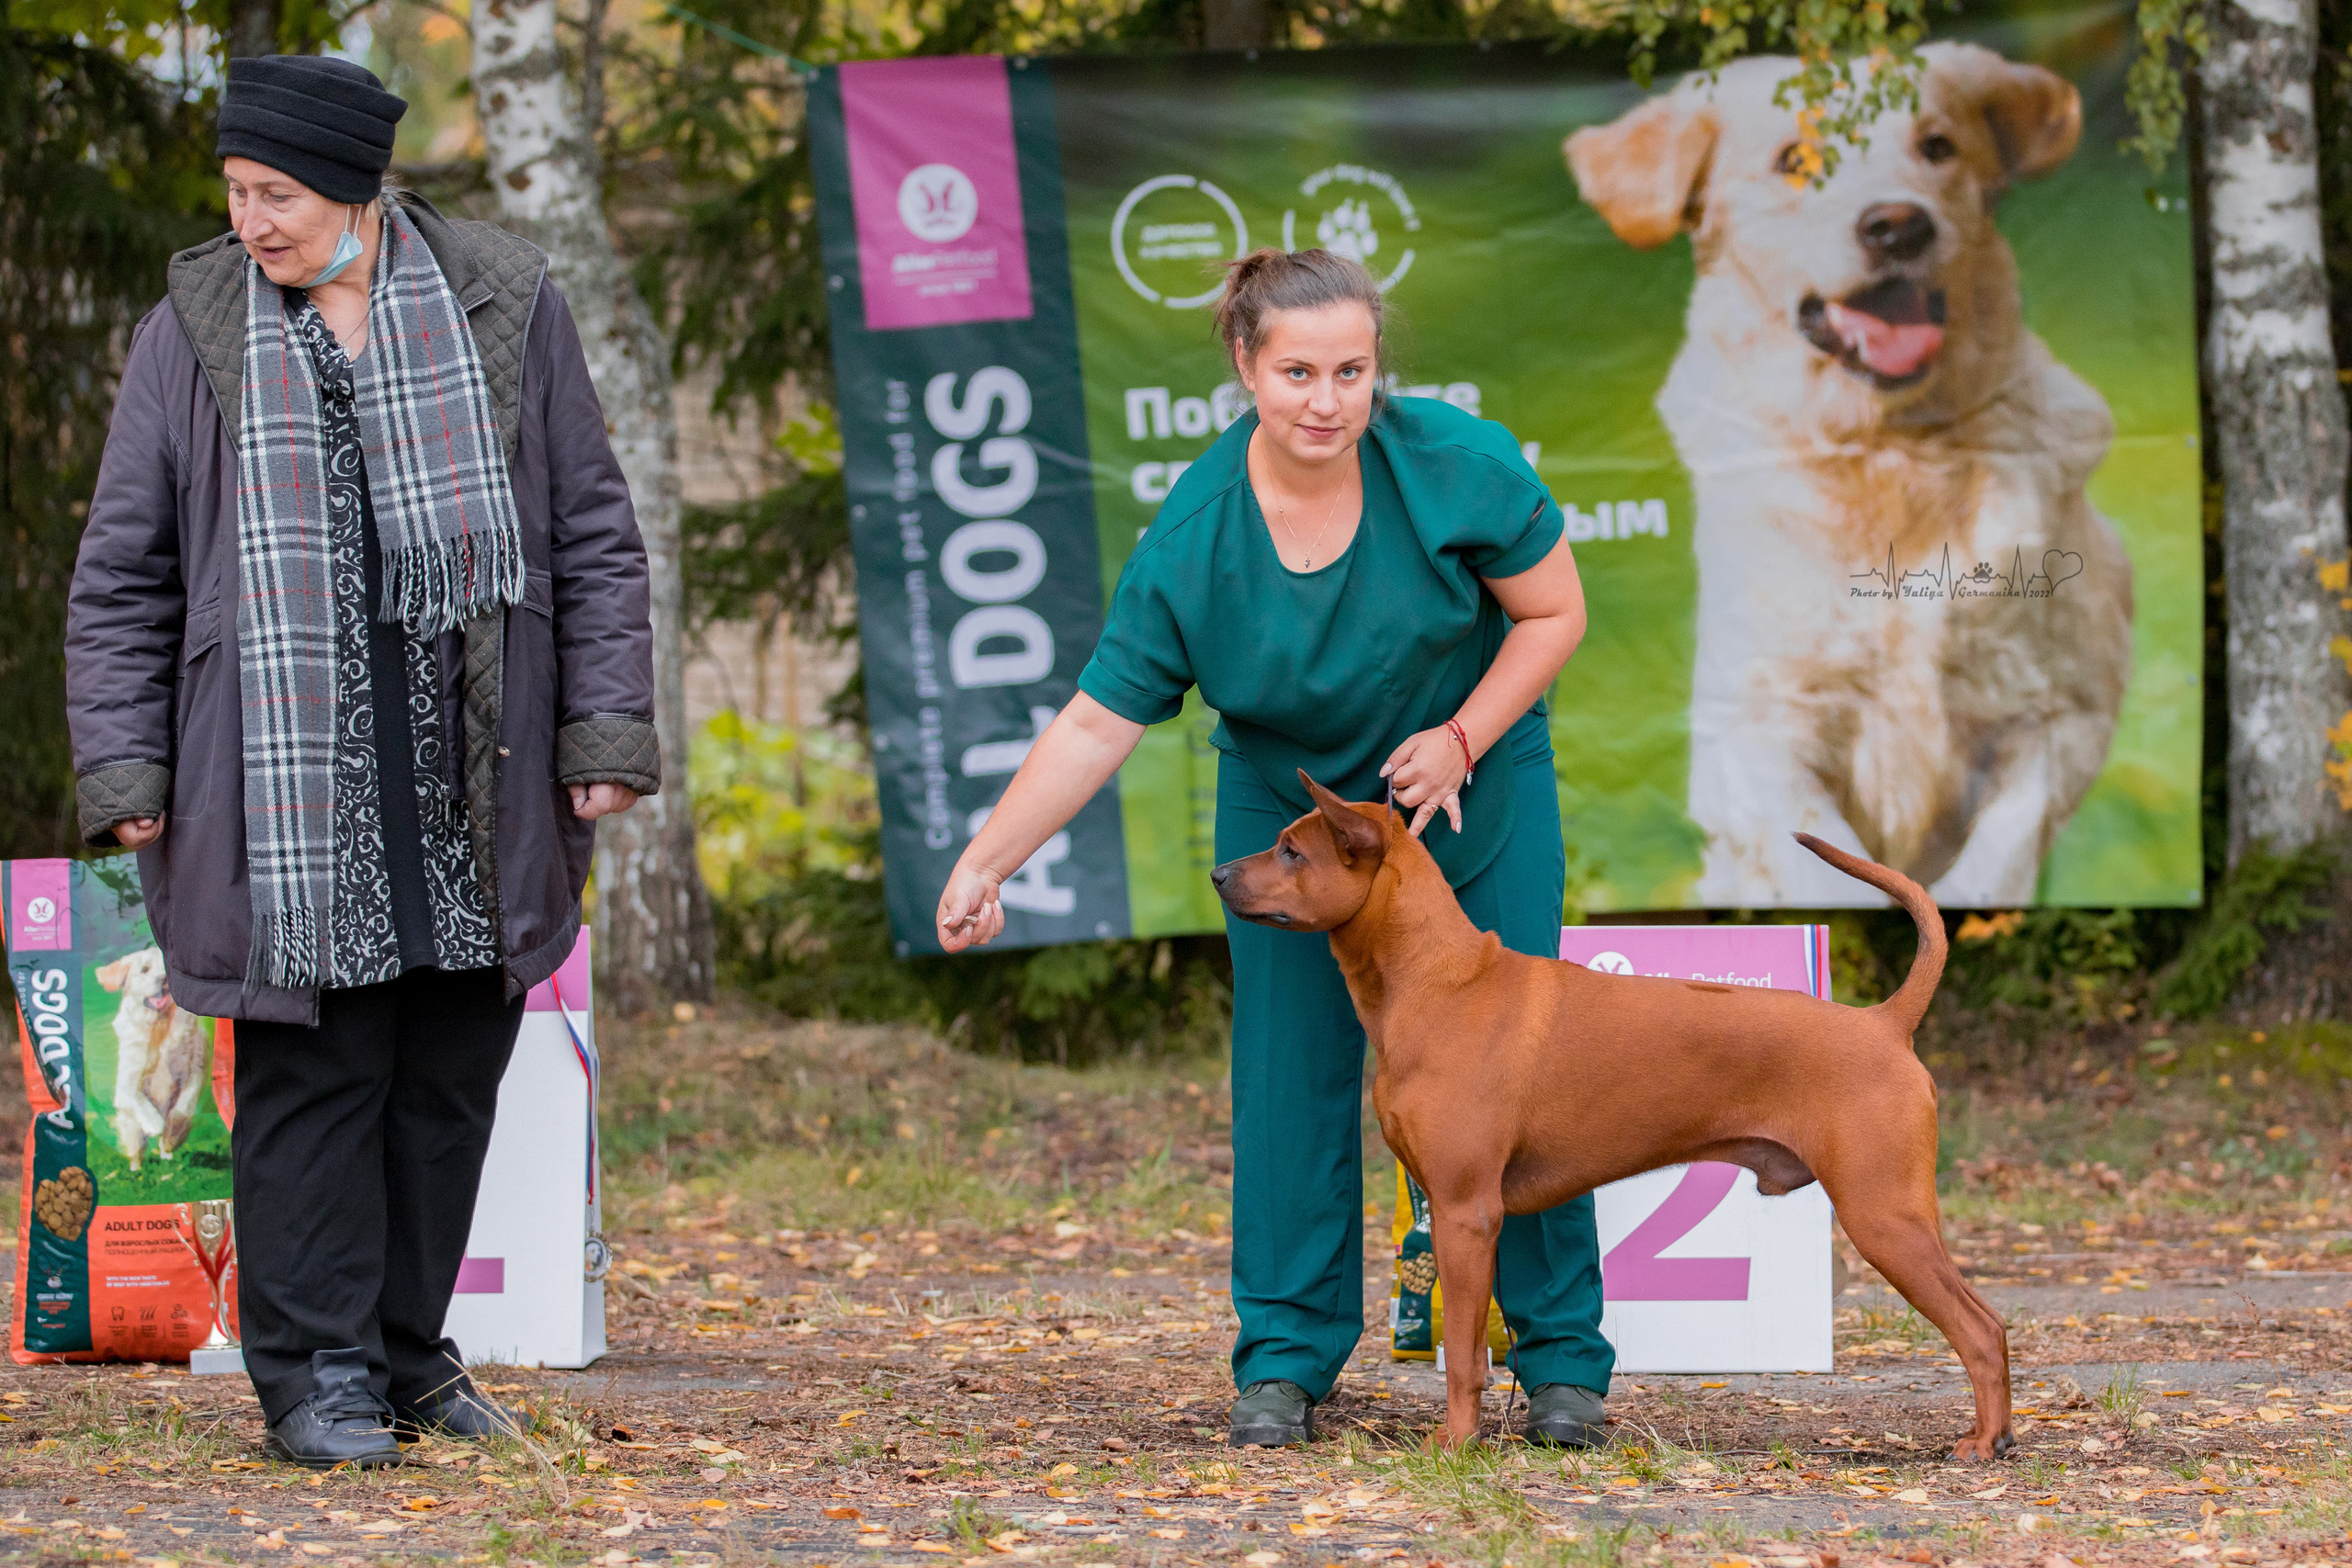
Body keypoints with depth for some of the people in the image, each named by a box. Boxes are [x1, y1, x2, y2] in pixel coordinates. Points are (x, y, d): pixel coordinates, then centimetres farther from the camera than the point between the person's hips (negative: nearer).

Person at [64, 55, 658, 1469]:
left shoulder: (506, 308, 4)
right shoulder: (194, 333, 3)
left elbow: (594, 540, 8)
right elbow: (124, 578, 7)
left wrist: (604, 733, 1)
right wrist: (125, 773, 0)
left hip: (473, 779, 1)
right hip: (286, 786, -1)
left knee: (449, 1078, 7)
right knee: (311, 1075, -3)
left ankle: (407, 1347, 19)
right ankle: (315, 1372, 3)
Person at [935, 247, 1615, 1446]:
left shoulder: (1457, 466, -22)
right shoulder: (1191, 536, -21)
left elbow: (1553, 613, -9)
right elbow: (1097, 725, -18)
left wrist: (1460, 740, -21)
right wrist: (984, 864, -24)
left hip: (1479, 795, -1)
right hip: (1290, 805, 1)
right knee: (1291, 1078, -3)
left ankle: (1563, 1359, 5)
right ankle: (1286, 1357, 7)